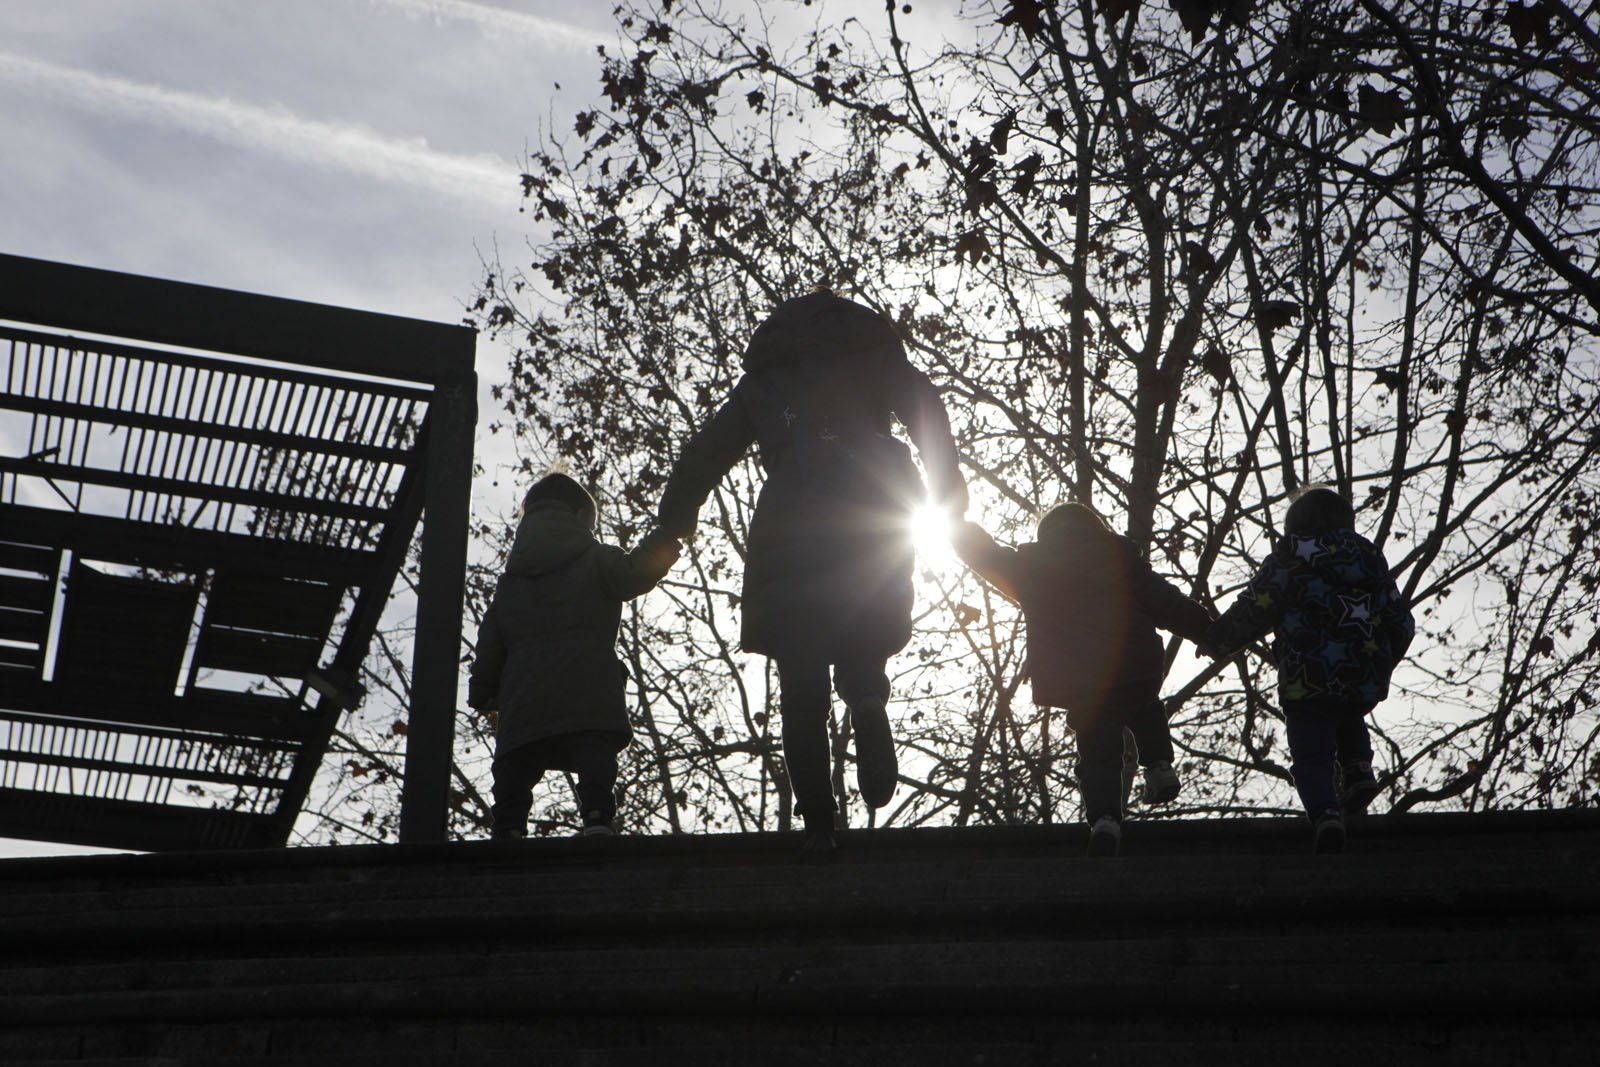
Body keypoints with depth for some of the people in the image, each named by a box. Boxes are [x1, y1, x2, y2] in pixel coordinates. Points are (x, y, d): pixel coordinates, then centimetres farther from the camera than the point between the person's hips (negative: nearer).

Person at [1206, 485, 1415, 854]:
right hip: (1367, 687, 5)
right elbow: (1402, 625, 20)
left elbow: (1252, 611, -3)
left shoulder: (1288, 563, 1)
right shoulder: (1373, 564, 16)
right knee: (1347, 717, 36)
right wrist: (1380, 665, 35)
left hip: (1309, 684, -5)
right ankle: (1358, 770, 11)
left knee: (1311, 758, -1)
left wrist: (1216, 640, 13)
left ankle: (1326, 814, -29)